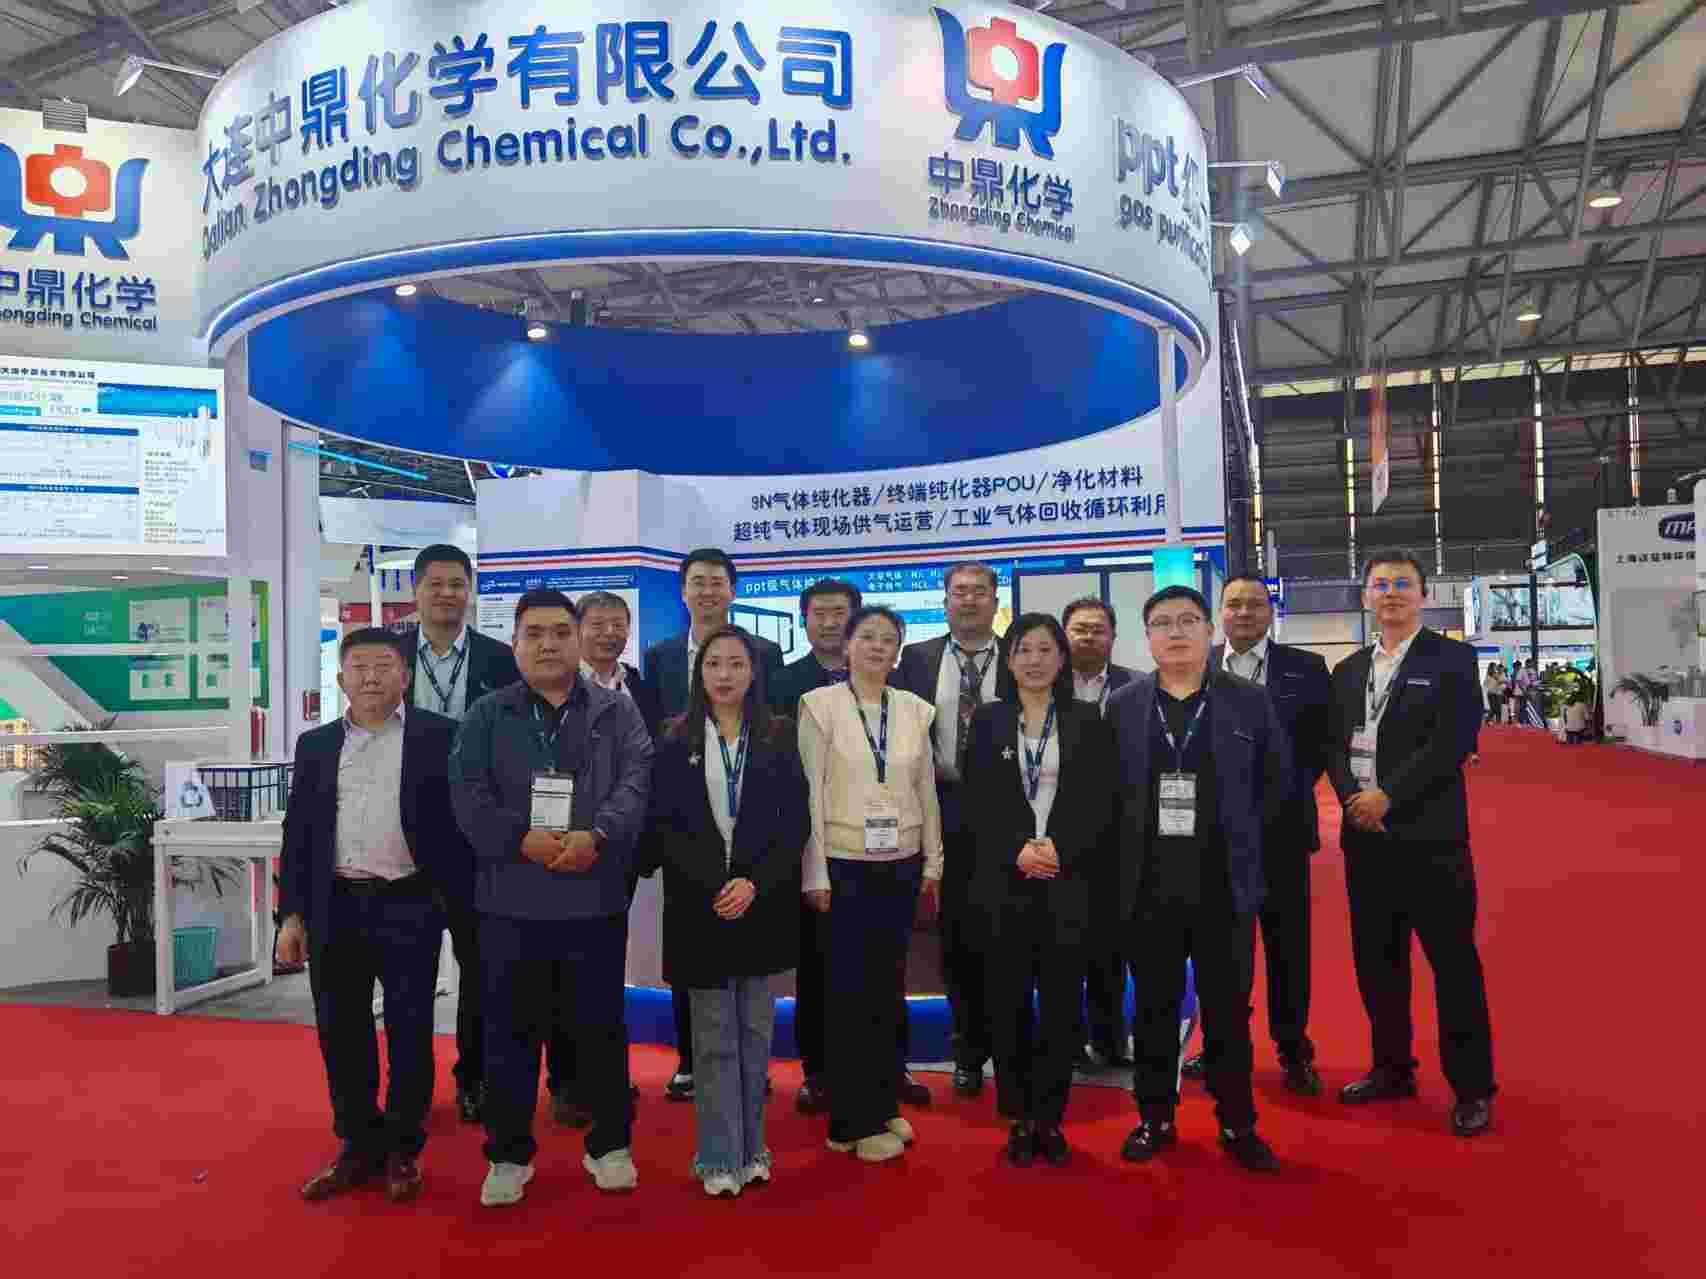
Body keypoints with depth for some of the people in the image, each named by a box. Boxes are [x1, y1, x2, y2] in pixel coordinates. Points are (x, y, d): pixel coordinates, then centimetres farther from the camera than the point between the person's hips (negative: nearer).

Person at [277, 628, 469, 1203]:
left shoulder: (439, 736, -2)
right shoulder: (316, 744, 10)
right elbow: (298, 831, 11)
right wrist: (293, 913, 6)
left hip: (410, 905, -3)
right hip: (335, 907, 4)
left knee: (409, 1031, 5)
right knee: (340, 1032, 10)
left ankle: (402, 1150, 20)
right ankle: (359, 1145, 26)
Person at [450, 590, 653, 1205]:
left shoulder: (617, 712, 6)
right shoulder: (487, 715, 6)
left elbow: (636, 783, -5)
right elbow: (468, 794, -4)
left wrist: (597, 836, -22)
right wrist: (521, 838, -18)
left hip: (596, 898, 0)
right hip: (511, 899, 0)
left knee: (600, 1027, 10)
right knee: (511, 1031, 10)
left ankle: (610, 1144, 27)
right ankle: (509, 1154, 25)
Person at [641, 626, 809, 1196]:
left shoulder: (778, 737, 3)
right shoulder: (676, 739, 1)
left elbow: (796, 821, 0)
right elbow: (663, 823, -3)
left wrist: (754, 883, -12)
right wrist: (714, 885, -14)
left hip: (763, 900, 1)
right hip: (700, 904, -1)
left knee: (755, 1030, 9)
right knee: (714, 1035, 4)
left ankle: (750, 1147, 22)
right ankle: (720, 1157, 14)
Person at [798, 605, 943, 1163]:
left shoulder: (915, 709, 6)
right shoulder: (820, 704, -5)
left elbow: (927, 792, 9)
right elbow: (809, 792, -8)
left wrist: (932, 866, 7)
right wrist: (815, 873, -11)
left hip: (901, 865, 4)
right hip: (845, 865, -3)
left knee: (888, 988, 11)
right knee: (849, 991, 2)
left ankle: (882, 1105, 26)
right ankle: (853, 1121, 14)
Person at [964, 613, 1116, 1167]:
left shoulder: (1087, 720, 6)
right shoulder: (987, 721, 6)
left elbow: (1100, 801, 1)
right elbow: (976, 803, 2)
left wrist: (1059, 849, -13)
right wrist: (1018, 851, -12)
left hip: (1069, 881, 0)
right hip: (1004, 882, 0)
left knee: (1061, 1003, 3)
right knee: (1009, 1002, 5)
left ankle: (1050, 1118, 16)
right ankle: (1018, 1118, 17)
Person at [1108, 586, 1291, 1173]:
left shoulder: (1249, 701, 2)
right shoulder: (1122, 705, 3)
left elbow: (1276, 781, 8)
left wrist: (1239, 836, 4)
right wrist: (1135, 844, 2)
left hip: (1224, 886, -1)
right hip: (1148, 887, 1)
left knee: (1228, 1010, 8)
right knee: (1154, 1009, 11)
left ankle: (1237, 1124, 23)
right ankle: (1155, 1118, 25)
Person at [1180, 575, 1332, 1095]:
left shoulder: (1305, 668, 2)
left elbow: (1325, 740, 3)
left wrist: (1290, 787, -7)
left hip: (1280, 824, 0)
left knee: (1288, 941, 7)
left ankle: (1293, 1049, 22)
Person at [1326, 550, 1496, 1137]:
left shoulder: (1452, 659, -2)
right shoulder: (1348, 671, 14)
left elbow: (1453, 742, -13)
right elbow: (1334, 747, 9)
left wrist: (1388, 796, -17)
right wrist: (1354, 797, -10)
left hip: (1430, 837, -5)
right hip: (1366, 837, 5)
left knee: (1453, 963, 1)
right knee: (1377, 961, 12)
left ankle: (1472, 1088, 14)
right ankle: (1392, 1068, 27)